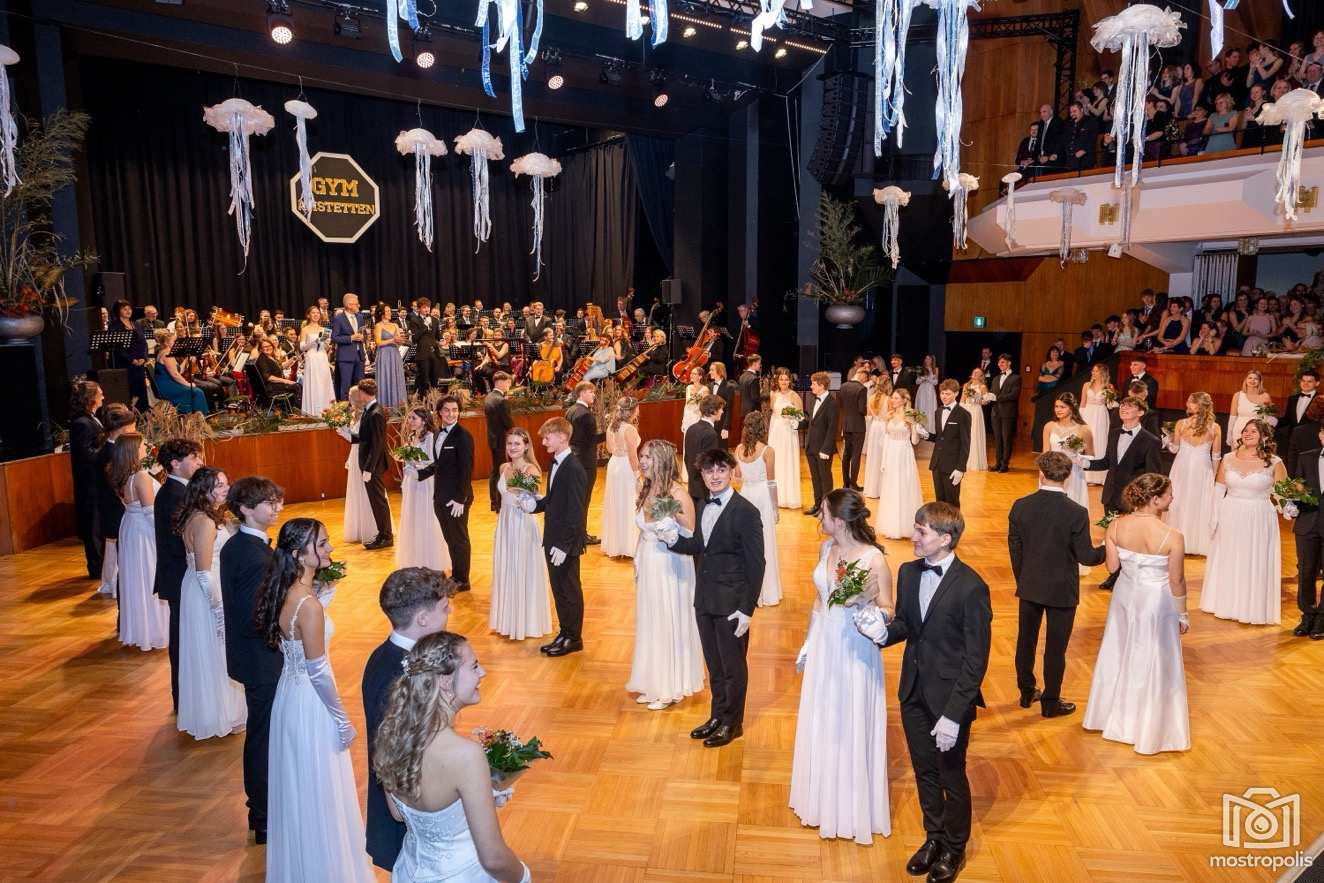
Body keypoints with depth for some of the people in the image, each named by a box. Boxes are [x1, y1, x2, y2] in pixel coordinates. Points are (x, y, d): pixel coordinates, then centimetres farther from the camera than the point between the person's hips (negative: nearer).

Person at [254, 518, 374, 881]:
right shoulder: (308, 605, -30)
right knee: (318, 796, 10)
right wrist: (342, 719, -13)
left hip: (290, 693, 9)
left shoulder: (285, 591, -3)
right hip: (311, 704, -9)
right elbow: (317, 672, -22)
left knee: (298, 789, 25)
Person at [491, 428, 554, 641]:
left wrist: (525, 496, -38)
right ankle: (508, 619, 31)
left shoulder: (531, 470, -15)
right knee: (506, 570, 15)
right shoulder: (503, 468, 5)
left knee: (524, 572, 4)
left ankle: (527, 622, 19)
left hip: (524, 525, -7)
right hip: (505, 523, 7)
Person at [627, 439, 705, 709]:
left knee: (670, 623, 7)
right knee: (649, 623, 16)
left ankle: (671, 687, 24)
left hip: (672, 568, -7)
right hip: (647, 567, 7)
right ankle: (652, 683, 33)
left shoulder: (678, 494, -19)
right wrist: (637, 562, 15)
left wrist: (676, 516, -29)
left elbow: (692, 537, -14)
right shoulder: (644, 491, 2)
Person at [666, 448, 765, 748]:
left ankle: (732, 723, 28)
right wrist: (675, 541, -7)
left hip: (731, 603, -6)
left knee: (733, 666, 11)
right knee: (714, 664, 19)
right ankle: (718, 715, 36)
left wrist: (747, 609, -16)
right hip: (705, 600, 6)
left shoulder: (745, 511, -16)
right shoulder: (704, 507, 6)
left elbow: (755, 564, -15)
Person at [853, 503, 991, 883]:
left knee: (952, 776, 16)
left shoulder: (971, 587, -22)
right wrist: (883, 632, -13)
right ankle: (934, 837, 46)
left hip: (950, 697, -5)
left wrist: (953, 715, -20)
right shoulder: (908, 573, -3)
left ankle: (954, 848, 40)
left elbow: (976, 659, -19)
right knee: (924, 771, 22)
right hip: (913, 694, 5)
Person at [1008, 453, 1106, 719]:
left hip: (1029, 587, 3)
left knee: (1026, 640, 19)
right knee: (1055, 647, 11)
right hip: (1062, 591, -3)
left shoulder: (1020, 506, -11)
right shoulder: (1076, 513, -20)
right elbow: (1086, 557, -15)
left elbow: (1014, 549, -1)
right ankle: (1051, 702, 24)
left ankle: (1027, 692, 34)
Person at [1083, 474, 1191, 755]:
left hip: (1125, 597, 4)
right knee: (1153, 664, 14)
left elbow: (1112, 566, -5)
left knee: (1120, 655, 23)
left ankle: (1116, 717, 41)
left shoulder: (1116, 526, -15)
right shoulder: (1172, 537, -24)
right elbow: (1177, 581, -14)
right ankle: (1150, 729, 31)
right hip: (1157, 603, -4)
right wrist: (1183, 615, 0)